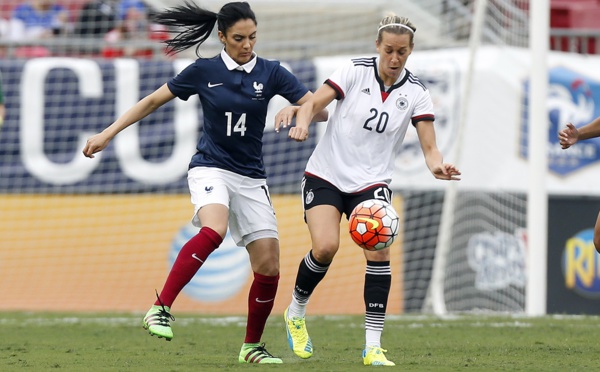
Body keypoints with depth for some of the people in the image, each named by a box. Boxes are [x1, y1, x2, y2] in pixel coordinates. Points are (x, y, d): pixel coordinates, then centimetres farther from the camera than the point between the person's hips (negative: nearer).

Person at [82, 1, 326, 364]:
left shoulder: (270, 72, 0)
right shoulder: (203, 71, -3)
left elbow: (320, 110, -2)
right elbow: (153, 101, 7)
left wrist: (294, 109, -24)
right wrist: (107, 134, 5)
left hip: (251, 178, 3)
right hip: (211, 168, -3)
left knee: (269, 267, -3)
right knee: (213, 232, -35)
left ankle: (252, 346, 17)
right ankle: (161, 309, -32)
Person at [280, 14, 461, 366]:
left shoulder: (416, 93, -3)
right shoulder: (355, 71, -7)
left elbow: (429, 146, -7)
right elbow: (313, 104, -11)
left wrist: (438, 165, -29)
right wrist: (303, 123, -33)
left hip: (372, 182, 2)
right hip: (326, 174, -2)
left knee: (379, 250, -19)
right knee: (326, 246, -21)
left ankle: (373, 347, -13)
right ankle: (296, 312, 9)